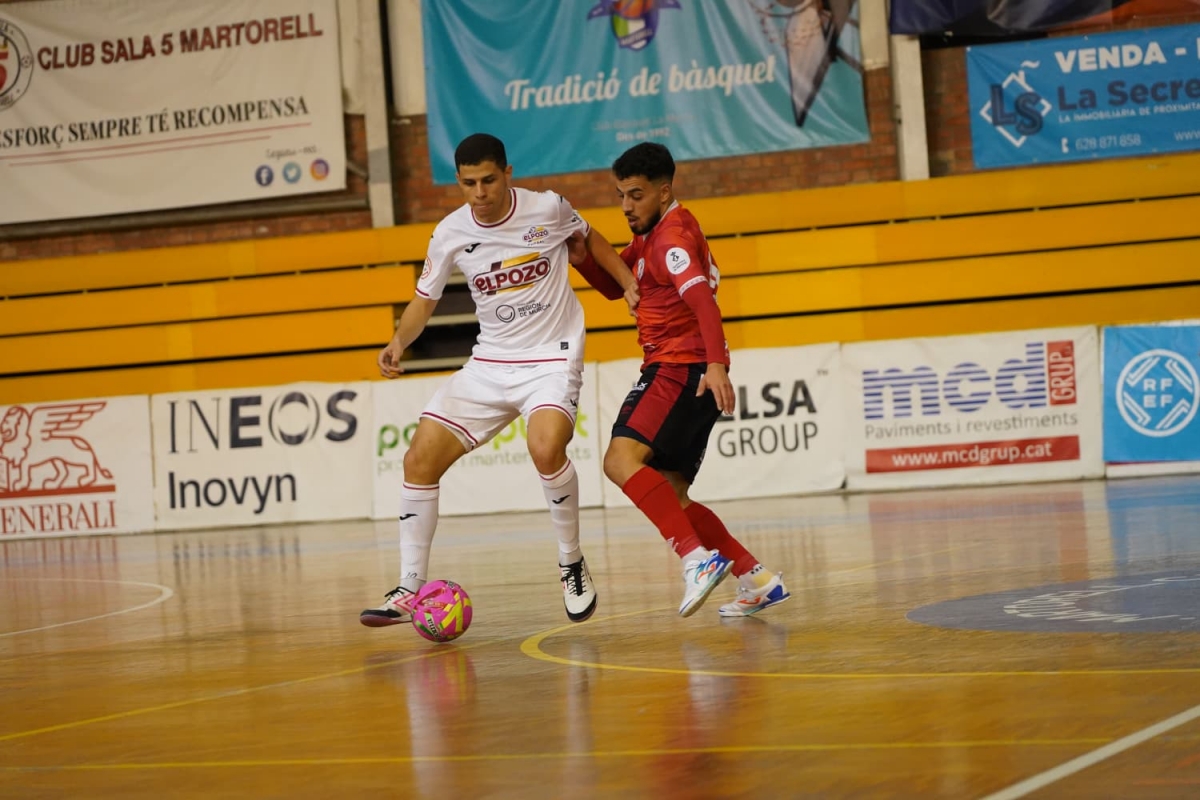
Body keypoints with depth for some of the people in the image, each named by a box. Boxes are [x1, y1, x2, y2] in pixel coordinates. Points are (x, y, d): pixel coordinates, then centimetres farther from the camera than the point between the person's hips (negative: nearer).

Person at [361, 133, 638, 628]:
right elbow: (425, 298, 8)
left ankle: (572, 564, -9)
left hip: (552, 360, -4)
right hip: (489, 365, 4)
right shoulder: (450, 234, -5)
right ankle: (410, 590, 5)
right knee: (419, 460, -5)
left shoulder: (547, 209, -10)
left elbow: (589, 238, 12)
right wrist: (399, 342, -10)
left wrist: (630, 286, 4)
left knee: (545, 449, -32)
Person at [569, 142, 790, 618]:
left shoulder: (672, 234, -11)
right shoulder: (651, 235, 21)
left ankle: (698, 559, -34)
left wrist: (717, 363, -39)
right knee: (669, 498, 10)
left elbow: (701, 296, -25)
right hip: (676, 370, 10)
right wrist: (584, 258, 8)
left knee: (622, 459, -26)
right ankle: (756, 579, 9)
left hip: (681, 369, -10)